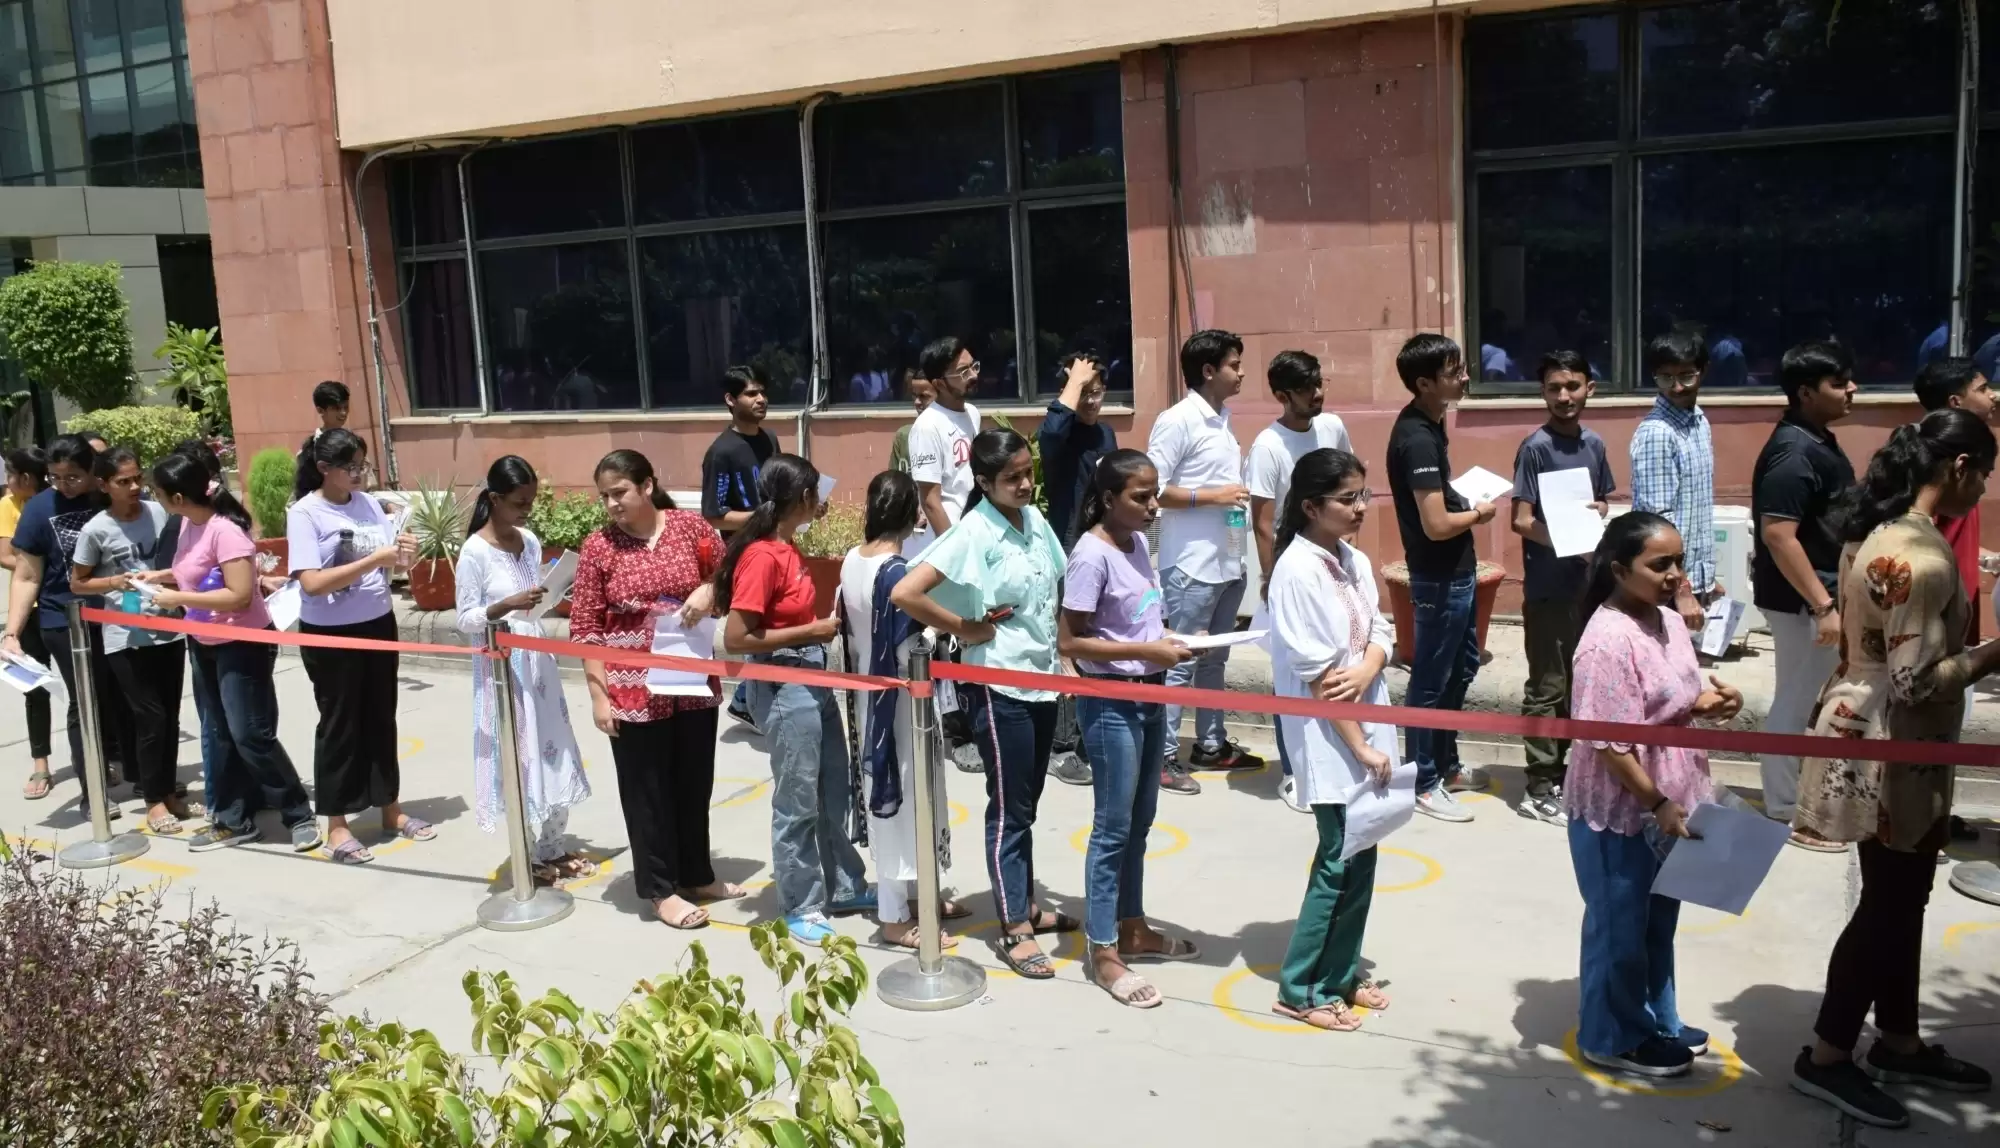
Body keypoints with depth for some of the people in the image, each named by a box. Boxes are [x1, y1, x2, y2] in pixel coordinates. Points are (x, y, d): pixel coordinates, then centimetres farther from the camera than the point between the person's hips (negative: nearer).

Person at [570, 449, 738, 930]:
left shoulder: (689, 525, -2)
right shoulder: (598, 547, -7)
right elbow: (585, 628, -6)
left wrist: (709, 590, -13)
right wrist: (598, 694, -10)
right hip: (634, 691, -3)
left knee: (695, 783, 16)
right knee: (647, 791, 7)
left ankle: (697, 874, 34)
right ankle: (662, 889, 21)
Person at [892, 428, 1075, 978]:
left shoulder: (1035, 519, 4)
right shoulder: (974, 533, -17)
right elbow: (904, 593, -27)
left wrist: (1055, 645, 6)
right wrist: (964, 628, -17)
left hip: (1043, 678, 7)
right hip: (1000, 688, -7)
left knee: (1027, 803, 18)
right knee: (1009, 809, 2)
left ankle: (1025, 904, 31)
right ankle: (1013, 930, 12)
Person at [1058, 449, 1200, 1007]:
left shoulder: (1138, 542, 6)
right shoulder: (1092, 555, -19)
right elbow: (1069, 642, -20)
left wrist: (1172, 640, 1)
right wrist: (1147, 651, -22)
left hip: (1150, 696, 8)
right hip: (1110, 703, -8)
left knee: (1140, 821, 18)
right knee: (1113, 827, 1)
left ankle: (1132, 927, 34)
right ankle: (1104, 954, 12)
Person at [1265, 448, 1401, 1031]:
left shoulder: (1356, 561, 8)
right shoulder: (1298, 571, -18)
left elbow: (1380, 632, 6)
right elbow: (1318, 673, -20)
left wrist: (1366, 672, -17)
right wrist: (1361, 748, -18)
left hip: (1369, 728, 8)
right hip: (1330, 742, -8)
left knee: (1361, 856, 13)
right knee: (1340, 859, -2)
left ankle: (1342, 973, 27)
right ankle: (1300, 989, 11)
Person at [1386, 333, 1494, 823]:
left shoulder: (1428, 423, 7)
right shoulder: (1417, 438, -24)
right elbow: (1436, 524, -28)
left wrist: (1466, 498, 7)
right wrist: (1478, 513, -10)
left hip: (1456, 571, 10)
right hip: (1439, 577, -10)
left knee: (1461, 667, 21)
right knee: (1432, 678, 2)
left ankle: (1446, 764, 34)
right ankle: (1425, 783, 14)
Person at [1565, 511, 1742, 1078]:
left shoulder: (1669, 621, 3)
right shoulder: (1608, 642, -25)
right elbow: (1609, 743, -26)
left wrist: (1710, 702, -3)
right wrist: (1657, 805, -25)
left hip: (1667, 804, 9)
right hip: (1619, 810, -9)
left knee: (1658, 921, 23)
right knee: (1619, 926, 7)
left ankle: (1655, 1021, 40)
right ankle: (1613, 1038, 24)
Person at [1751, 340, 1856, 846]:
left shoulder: (1816, 442, 10)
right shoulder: (1794, 452, -21)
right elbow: (1778, 535, -27)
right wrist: (1823, 605, -26)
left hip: (1816, 593, 10)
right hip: (1802, 599, -10)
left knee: (1807, 703, 18)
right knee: (1798, 704, 0)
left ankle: (1799, 798, 30)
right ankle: (1787, 812, 12)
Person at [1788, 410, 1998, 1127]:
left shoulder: (1878, 531, 7)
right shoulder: (1924, 557, -24)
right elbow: (1917, 680, -24)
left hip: (1877, 737, 10)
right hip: (1891, 752, -10)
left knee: (1901, 899, 20)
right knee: (1888, 906, 3)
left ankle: (1899, 1042, 34)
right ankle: (1826, 1056, 15)